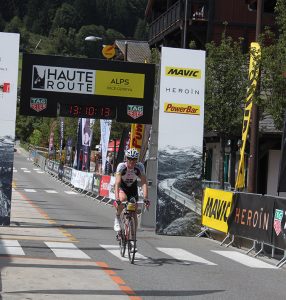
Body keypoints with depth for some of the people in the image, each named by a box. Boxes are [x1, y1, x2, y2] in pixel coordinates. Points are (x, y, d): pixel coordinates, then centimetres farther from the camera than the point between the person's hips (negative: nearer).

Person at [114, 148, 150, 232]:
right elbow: (117, 183, -39)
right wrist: (117, 199, -52)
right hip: (122, 187, -2)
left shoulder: (140, 166, -26)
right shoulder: (121, 166, -31)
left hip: (133, 187, 2)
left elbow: (144, 183, -30)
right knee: (122, 199, -35)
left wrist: (145, 198, -43)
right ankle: (117, 217, -9)